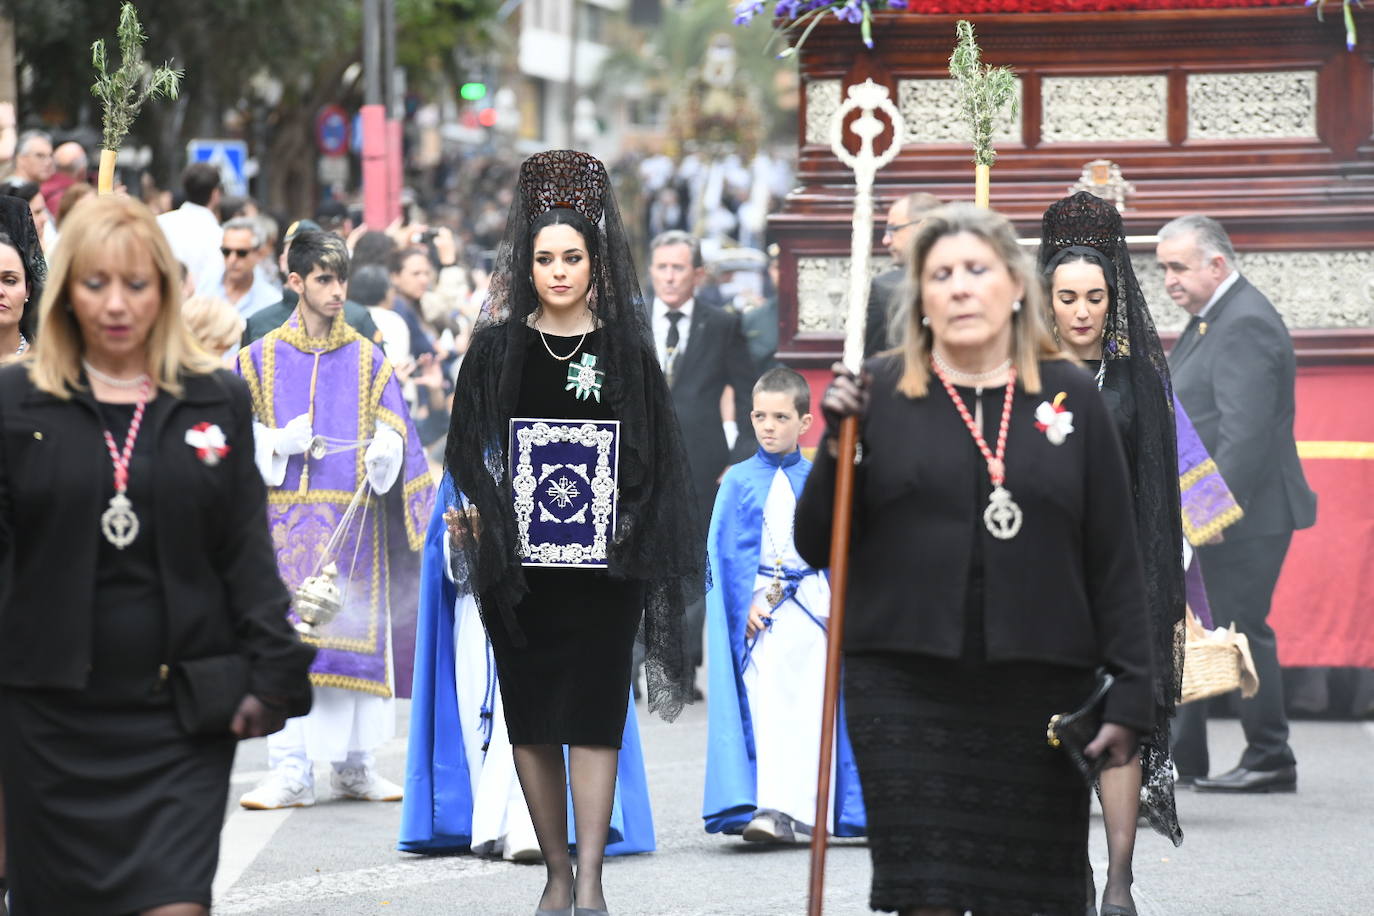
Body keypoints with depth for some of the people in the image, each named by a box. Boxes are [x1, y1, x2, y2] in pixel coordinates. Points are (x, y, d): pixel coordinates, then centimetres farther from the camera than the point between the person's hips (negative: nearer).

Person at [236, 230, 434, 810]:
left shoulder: (368, 361, 9)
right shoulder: (263, 358, 7)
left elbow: (393, 433, 5)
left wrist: (385, 452, -17)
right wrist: (278, 445, -14)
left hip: (354, 518, 1)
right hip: (287, 517, -1)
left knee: (355, 633, 1)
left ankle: (354, 766, 11)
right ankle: (290, 772, -5)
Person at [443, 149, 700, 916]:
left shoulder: (626, 350, 4)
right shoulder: (498, 348, 5)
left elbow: (655, 457, 5)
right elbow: (468, 448, 4)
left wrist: (632, 534, -5)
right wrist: (487, 517, -10)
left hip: (602, 561, -1)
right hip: (518, 558, 1)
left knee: (592, 713, -8)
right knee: (531, 716, 4)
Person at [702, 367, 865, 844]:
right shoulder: (738, 481, 5)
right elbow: (725, 551, 2)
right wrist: (745, 604, -8)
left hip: (811, 606, 1)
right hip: (758, 605, -1)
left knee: (808, 711, -5)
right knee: (765, 711, -9)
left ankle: (789, 809, -5)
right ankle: (776, 811, -13)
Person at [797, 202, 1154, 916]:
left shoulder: (1072, 397, 7)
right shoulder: (878, 393, 5)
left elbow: (1115, 559, 7)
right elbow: (814, 546, 6)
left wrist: (1129, 695, 1)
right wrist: (837, 445, -10)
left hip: (1039, 691, 1)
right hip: (905, 689, -1)